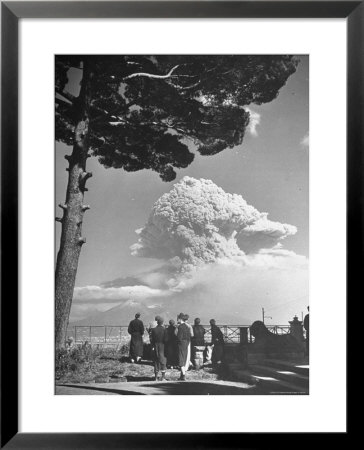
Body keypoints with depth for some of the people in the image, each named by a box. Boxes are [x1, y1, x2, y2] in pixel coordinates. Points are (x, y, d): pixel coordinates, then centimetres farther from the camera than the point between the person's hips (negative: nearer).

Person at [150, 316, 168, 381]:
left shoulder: (153, 329, -2)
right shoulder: (164, 330, -9)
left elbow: (151, 339, -3)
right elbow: (166, 340, -11)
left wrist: (153, 346, 4)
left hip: (155, 347, 2)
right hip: (162, 347, -2)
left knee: (156, 361, 11)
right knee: (163, 361, 4)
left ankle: (156, 377, 14)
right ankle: (163, 377, 2)